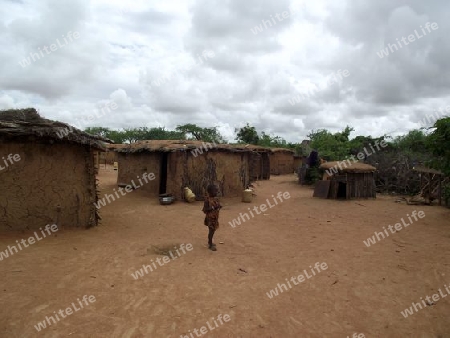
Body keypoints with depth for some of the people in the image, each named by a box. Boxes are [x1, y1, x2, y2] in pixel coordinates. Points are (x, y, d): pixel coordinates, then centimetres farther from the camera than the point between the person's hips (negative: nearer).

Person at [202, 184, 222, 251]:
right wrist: (213, 208, -30)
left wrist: (219, 207, -6)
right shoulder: (207, 200, -18)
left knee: (213, 230, 17)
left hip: (215, 217, 8)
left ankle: (209, 242, 34)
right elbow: (205, 209, -19)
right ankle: (210, 245, 10)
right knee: (211, 230, -2)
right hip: (210, 218, -8)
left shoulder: (215, 199, 4)